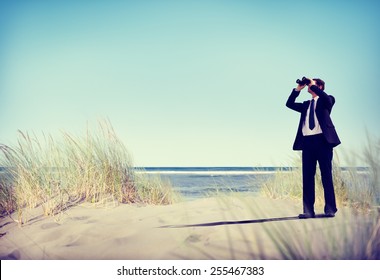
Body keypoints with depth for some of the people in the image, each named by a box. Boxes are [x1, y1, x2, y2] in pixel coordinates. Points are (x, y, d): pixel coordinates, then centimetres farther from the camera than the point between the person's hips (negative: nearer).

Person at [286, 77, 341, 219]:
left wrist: (313, 85, -6)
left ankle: (330, 209, 2)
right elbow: (289, 104, 15)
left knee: (326, 176, -2)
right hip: (307, 141, 5)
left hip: (322, 140, -5)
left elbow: (327, 98, -15)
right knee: (307, 177, 1)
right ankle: (308, 211, 3)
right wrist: (298, 89, 8)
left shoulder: (326, 100, 9)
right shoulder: (306, 104, 23)